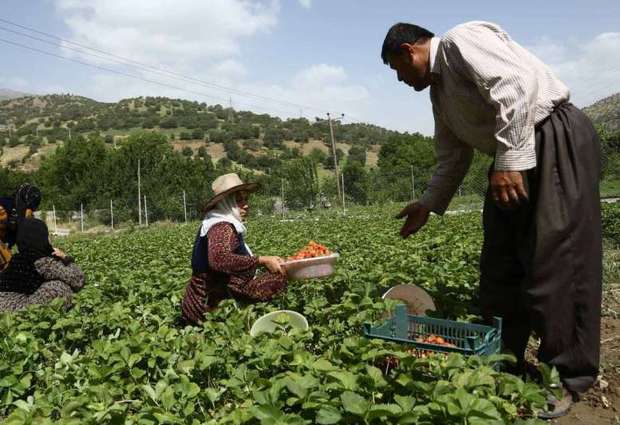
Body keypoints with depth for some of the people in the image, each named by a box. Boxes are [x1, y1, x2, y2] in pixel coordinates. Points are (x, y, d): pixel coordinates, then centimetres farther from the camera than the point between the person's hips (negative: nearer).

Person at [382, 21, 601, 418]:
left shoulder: (461, 39, -8)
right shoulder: (439, 90, 19)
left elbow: (515, 82, -24)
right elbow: (453, 159, 21)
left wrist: (509, 159, -29)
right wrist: (429, 205, 19)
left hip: (557, 141, -10)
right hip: (512, 160, 10)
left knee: (555, 261, -7)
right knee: (501, 262, 8)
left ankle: (567, 376, 5)